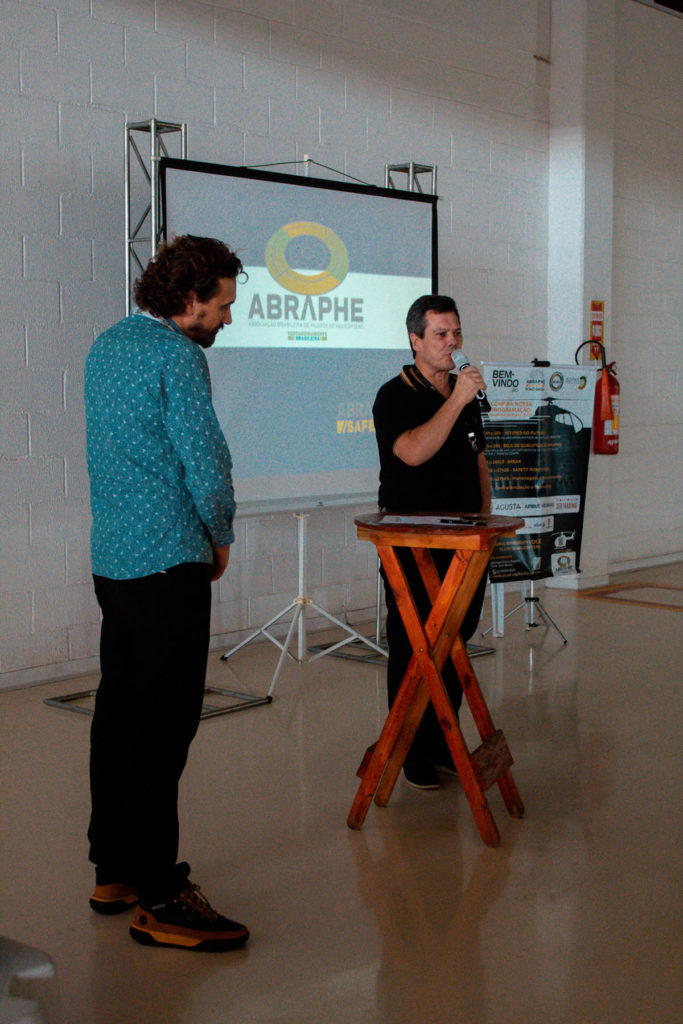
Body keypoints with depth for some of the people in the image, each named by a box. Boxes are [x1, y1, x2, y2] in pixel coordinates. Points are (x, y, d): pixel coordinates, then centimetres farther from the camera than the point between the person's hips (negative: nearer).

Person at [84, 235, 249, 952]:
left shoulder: (105, 345, 17)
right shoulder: (175, 355, -12)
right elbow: (205, 459, -15)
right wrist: (220, 537, 3)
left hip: (111, 557, 10)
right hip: (167, 562, -10)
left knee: (119, 712, 13)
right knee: (163, 724, -8)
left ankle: (112, 870, 22)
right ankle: (158, 898, -5)